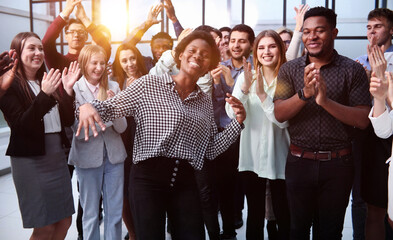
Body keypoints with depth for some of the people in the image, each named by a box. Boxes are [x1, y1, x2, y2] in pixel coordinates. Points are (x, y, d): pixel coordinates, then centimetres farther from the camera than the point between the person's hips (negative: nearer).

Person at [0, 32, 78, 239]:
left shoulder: (46, 82, 12)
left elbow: (67, 120, 5)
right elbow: (21, 125, -19)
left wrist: (68, 89, -8)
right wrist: (44, 95, -28)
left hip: (57, 156, 7)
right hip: (30, 159, -7)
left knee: (64, 221, 13)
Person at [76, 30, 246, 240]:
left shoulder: (205, 102, 13)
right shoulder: (148, 84, 0)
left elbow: (210, 150, 11)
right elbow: (111, 107, 0)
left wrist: (237, 122, 2)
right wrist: (88, 106, -21)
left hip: (185, 182, 4)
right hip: (148, 177, -4)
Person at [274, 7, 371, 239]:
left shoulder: (353, 70, -4)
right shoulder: (289, 69, 0)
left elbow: (363, 120, -11)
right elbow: (279, 114, -8)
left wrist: (325, 101, -25)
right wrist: (304, 93, -26)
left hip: (338, 163, 0)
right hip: (299, 161, 1)